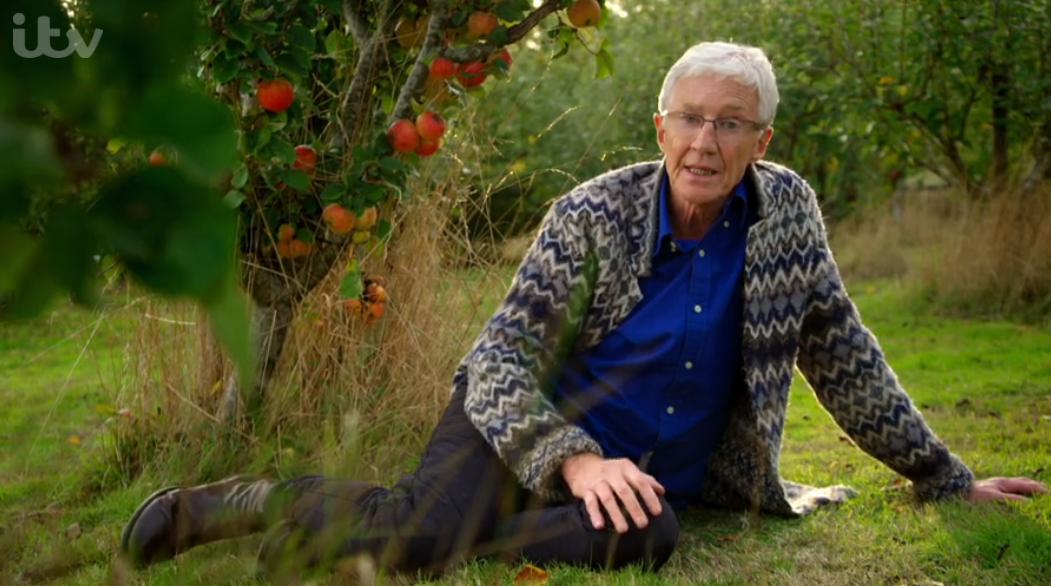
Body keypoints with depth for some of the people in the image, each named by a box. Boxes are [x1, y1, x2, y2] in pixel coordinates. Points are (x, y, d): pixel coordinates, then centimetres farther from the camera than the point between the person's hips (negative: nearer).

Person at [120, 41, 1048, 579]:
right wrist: (576, 459, -33)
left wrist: (945, 479, 11)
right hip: (541, 423, -3)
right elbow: (505, 351, -16)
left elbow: (843, 357, 7)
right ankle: (243, 501, -8)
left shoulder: (788, 211, -2)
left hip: (658, 473, 4)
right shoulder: (594, 216, -12)